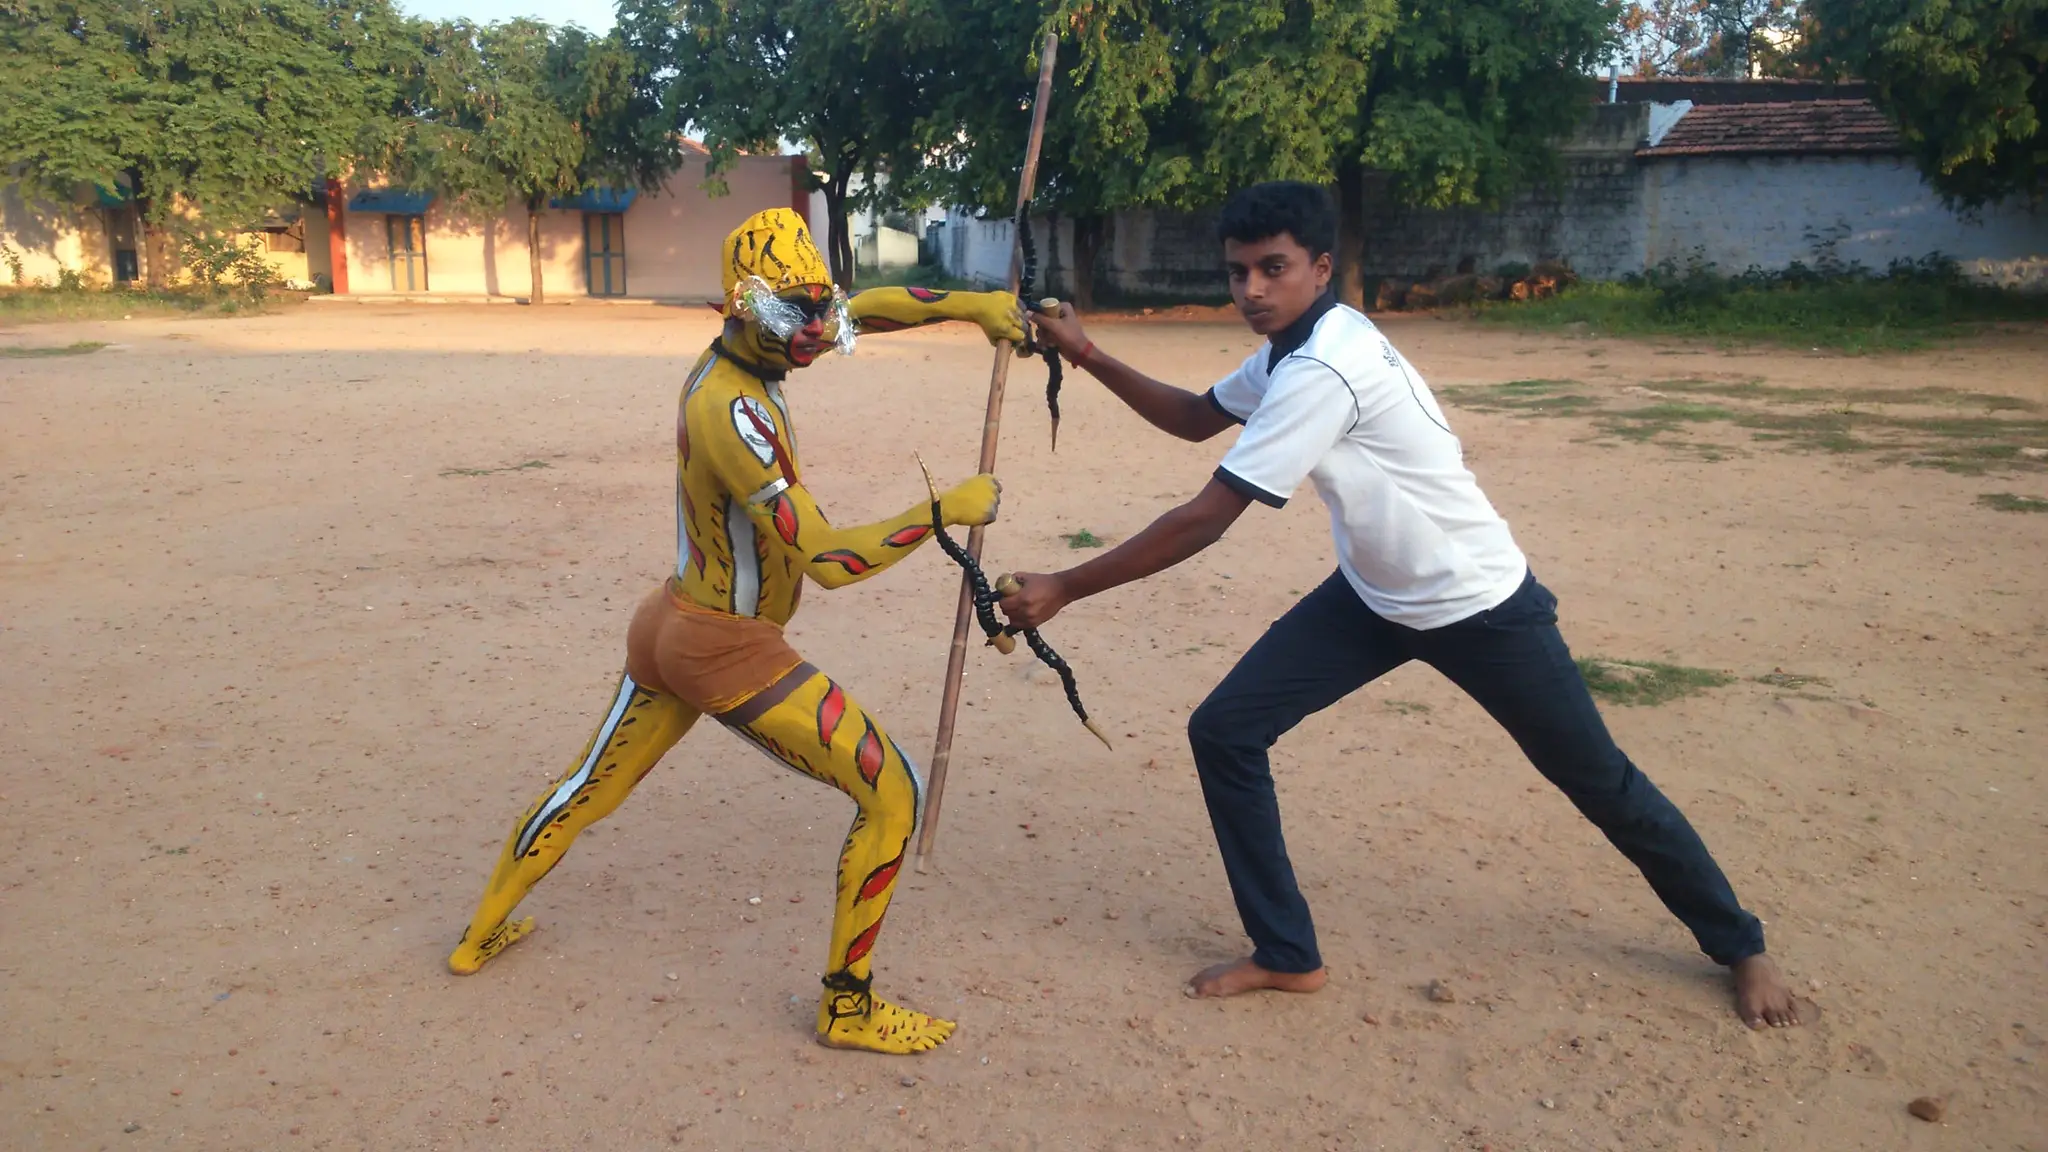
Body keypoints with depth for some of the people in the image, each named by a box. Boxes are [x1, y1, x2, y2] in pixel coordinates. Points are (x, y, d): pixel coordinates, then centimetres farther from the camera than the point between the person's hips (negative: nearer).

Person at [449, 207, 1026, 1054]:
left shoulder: (734, 350, 0)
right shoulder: (736, 411, -26)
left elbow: (862, 308, 9)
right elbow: (826, 561, -28)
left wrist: (973, 304, 0)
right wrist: (944, 510, -23)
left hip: (669, 626, 10)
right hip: (730, 651, -10)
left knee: (587, 791, 27)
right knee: (893, 794, -3)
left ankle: (480, 936, 46)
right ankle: (848, 1007, 8)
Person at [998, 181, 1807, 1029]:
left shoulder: (1322, 369, -30)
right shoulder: (1291, 349, -2)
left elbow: (1203, 522, -31)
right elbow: (1195, 418, 13)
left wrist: (1065, 588, -25)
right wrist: (1089, 357, 1)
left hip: (1478, 604, -8)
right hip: (1375, 597, 8)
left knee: (1596, 780, 9)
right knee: (1224, 731, -4)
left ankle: (1738, 945, 35)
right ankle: (1286, 954, 9)